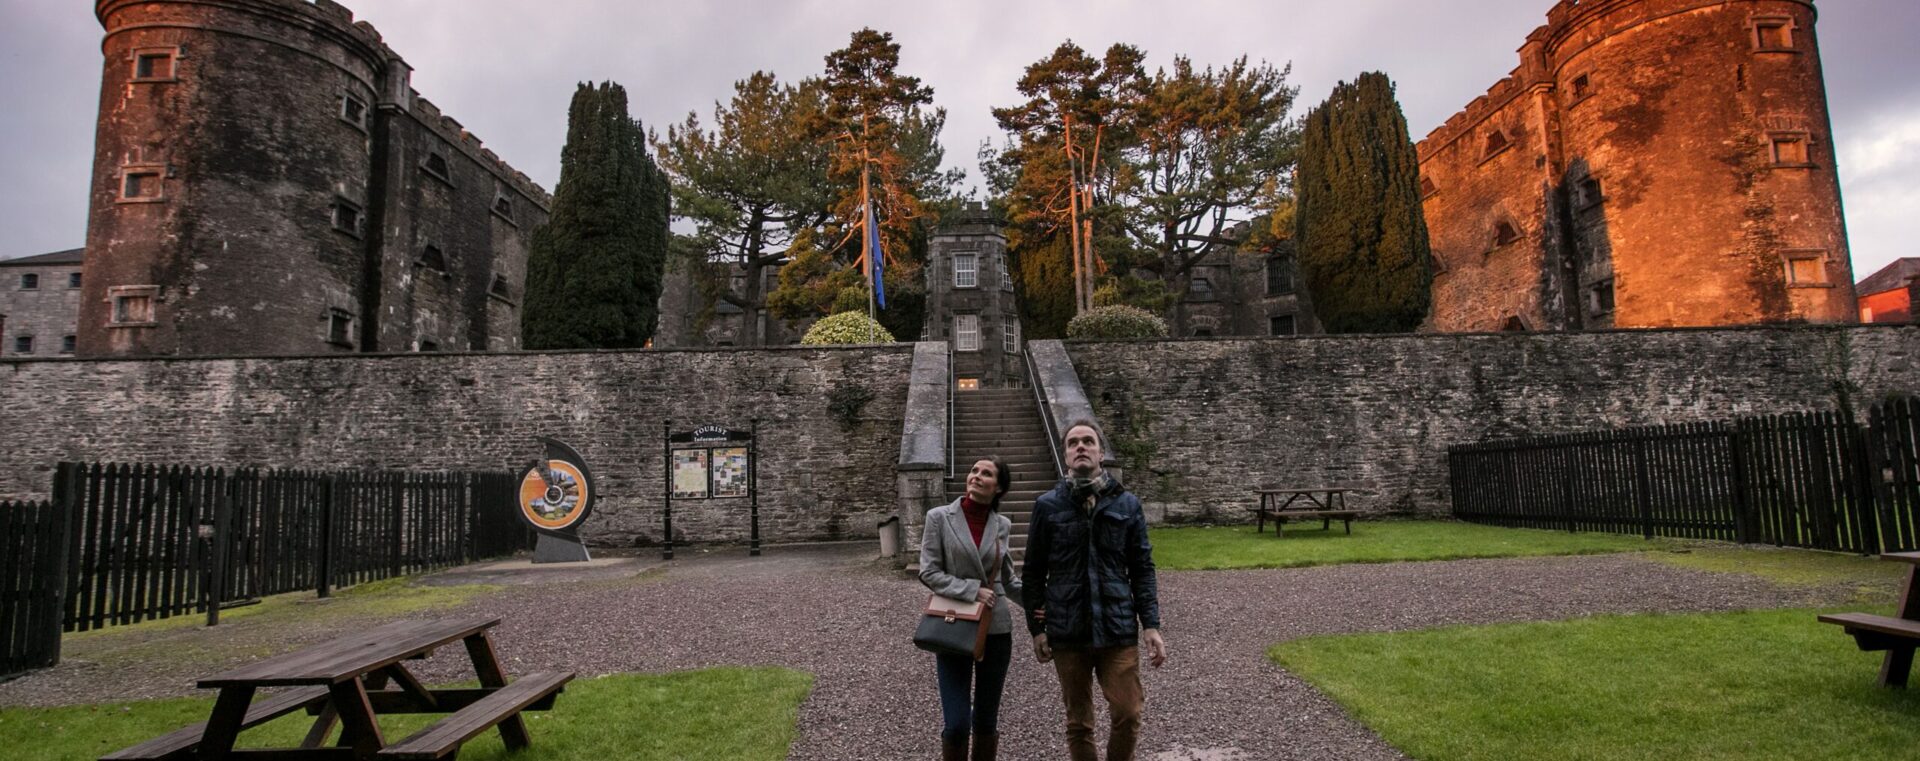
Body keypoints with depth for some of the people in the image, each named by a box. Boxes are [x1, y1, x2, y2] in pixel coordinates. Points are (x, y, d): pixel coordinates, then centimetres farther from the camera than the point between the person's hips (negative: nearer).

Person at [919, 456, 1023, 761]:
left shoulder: (1002, 525, 4)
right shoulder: (939, 517, -5)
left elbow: (1007, 578, 12)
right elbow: (928, 572, -7)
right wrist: (971, 590, -17)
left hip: (995, 629, 3)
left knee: (987, 719, 12)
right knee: (957, 723, -5)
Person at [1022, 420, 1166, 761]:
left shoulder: (1127, 504, 3)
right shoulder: (1047, 506, 0)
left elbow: (1142, 569, 4)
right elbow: (1034, 573, 3)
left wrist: (1150, 625, -2)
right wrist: (1037, 629, 1)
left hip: (1118, 629, 0)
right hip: (1067, 631, 0)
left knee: (1128, 713, -2)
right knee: (1078, 723, 10)